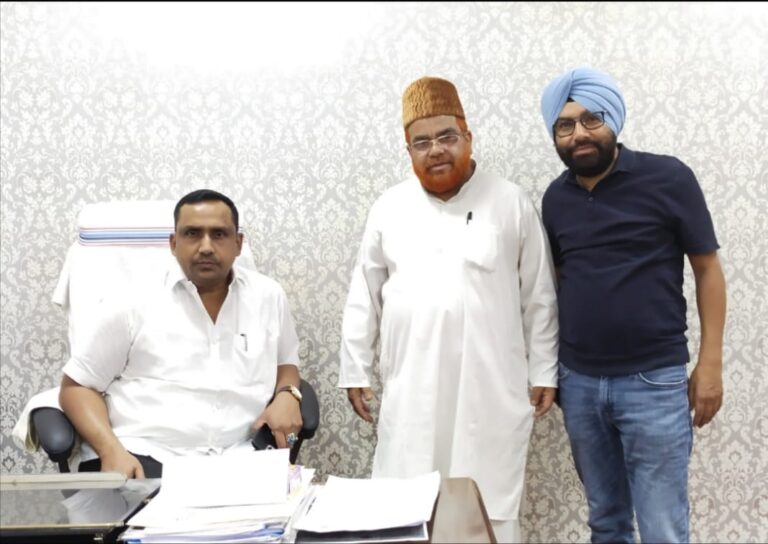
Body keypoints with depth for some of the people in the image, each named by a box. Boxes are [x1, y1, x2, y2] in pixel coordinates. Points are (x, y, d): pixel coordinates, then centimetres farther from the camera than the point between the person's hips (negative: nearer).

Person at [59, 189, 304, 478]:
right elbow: (77, 386, 7)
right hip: (142, 457, -2)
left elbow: (286, 361, 27)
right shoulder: (135, 303, 3)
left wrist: (287, 395, 3)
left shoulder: (268, 296, 11)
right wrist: (112, 451, -11)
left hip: (235, 460, 3)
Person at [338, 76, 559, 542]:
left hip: (491, 389, -1)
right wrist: (355, 371, 8)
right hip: (411, 390, 2)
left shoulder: (512, 203, 1)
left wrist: (544, 372, 2)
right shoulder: (389, 208, 6)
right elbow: (365, 297, 10)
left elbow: (539, 298, 4)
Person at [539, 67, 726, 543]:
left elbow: (708, 269, -3)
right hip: (578, 383, 4)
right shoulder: (556, 198, 6)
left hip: (654, 382, -4)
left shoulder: (668, 178, -7)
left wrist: (710, 363, -7)